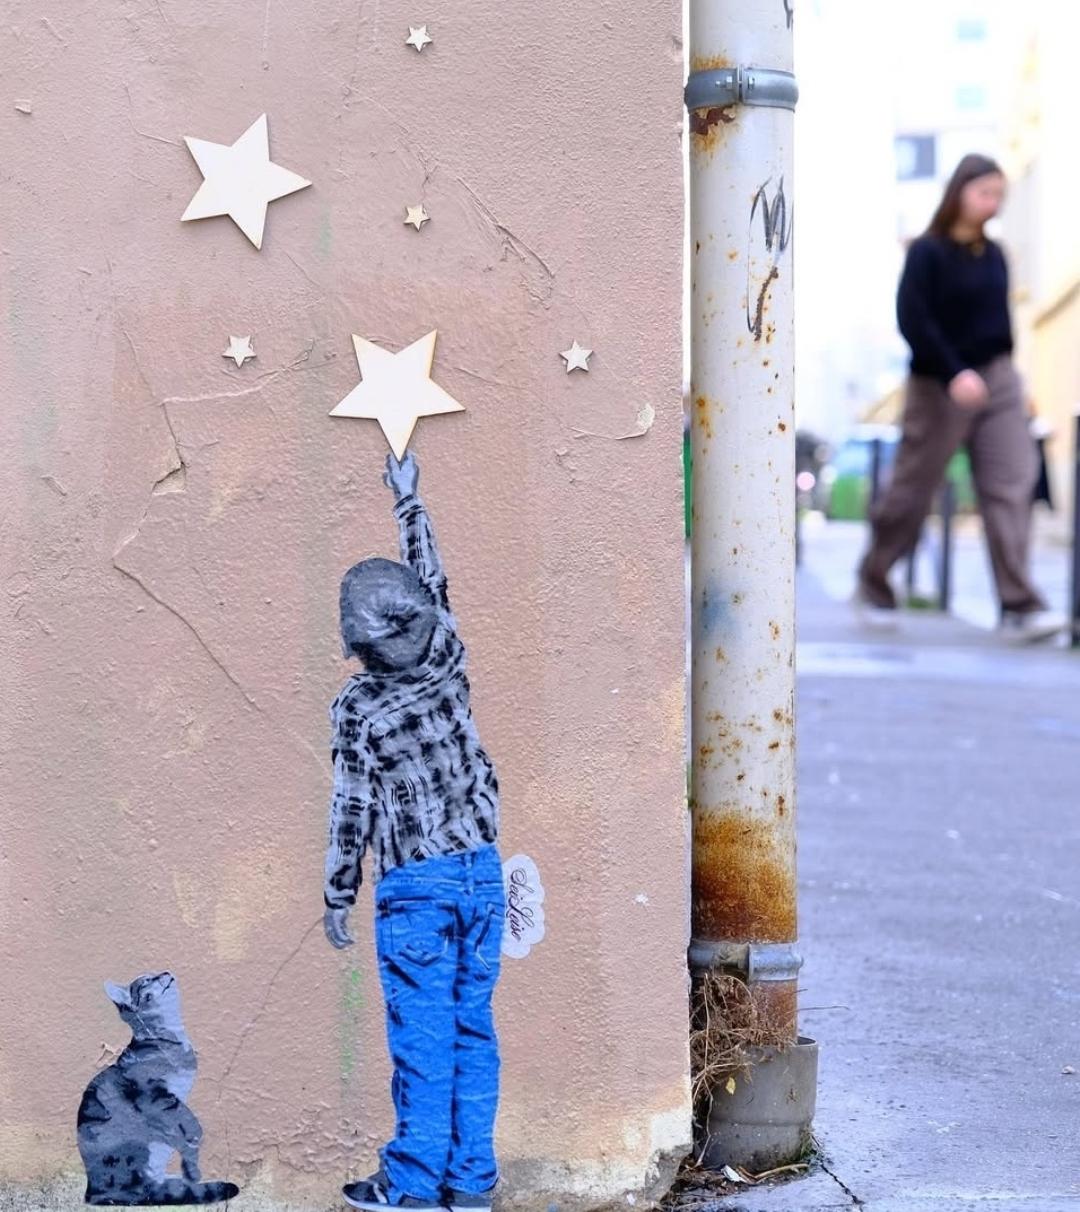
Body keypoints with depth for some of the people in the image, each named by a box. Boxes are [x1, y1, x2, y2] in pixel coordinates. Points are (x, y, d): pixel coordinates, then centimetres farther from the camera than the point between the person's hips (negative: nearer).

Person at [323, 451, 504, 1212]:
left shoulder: (357, 707, -11)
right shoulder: (448, 664, -1)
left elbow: (353, 809, -7)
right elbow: (434, 580, 15)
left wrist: (338, 896, 4)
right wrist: (408, 500, 27)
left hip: (416, 885, -4)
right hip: (482, 871, 4)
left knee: (424, 1036, 1)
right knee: (473, 1026, 8)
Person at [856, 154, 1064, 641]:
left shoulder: (993, 255, 8)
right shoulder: (927, 253, -9)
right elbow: (912, 320, -17)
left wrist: (1001, 372, 16)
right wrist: (956, 374, -25)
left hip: (996, 380, 5)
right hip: (939, 385, -5)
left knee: (1011, 484, -8)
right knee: (912, 491, 6)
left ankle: (1018, 607, -13)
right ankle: (873, 582, 27)